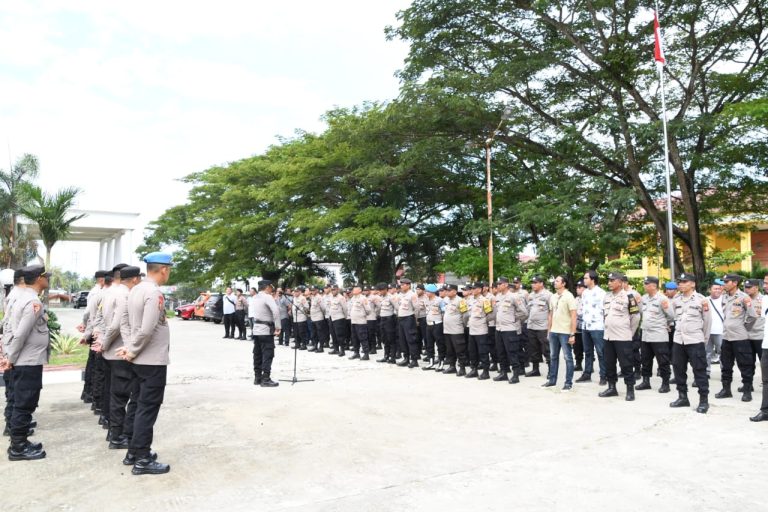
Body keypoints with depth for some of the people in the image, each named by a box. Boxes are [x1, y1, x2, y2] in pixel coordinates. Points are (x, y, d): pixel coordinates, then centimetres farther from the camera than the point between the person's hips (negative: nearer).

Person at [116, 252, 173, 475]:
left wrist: (129, 347, 5)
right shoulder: (154, 293, -21)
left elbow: (125, 321, 12)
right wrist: (132, 351, -12)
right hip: (153, 361, -9)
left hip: (140, 360, 9)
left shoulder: (135, 290, 7)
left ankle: (134, 451, 28)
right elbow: (147, 330, -25)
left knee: (141, 406, 19)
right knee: (148, 409, 0)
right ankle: (142, 459, 8)